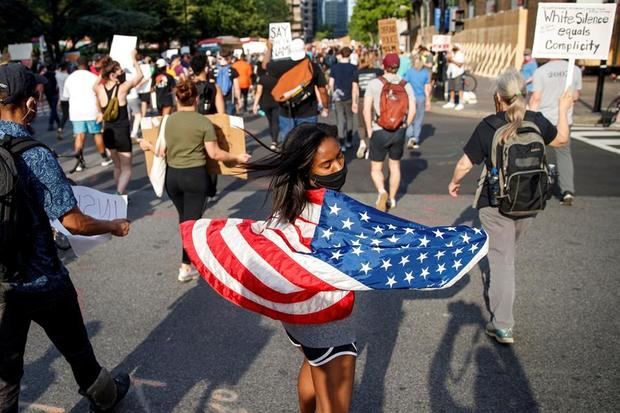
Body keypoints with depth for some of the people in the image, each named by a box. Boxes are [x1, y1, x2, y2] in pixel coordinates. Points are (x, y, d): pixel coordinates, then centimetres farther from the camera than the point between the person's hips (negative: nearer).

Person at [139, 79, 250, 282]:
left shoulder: (169, 120, 0)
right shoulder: (204, 122, -10)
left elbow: (163, 151, 5)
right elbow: (214, 153, -10)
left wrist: (149, 146, 26)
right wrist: (237, 157, 3)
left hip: (172, 175, 4)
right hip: (195, 175, -4)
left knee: (183, 218, 22)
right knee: (193, 220, 5)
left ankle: (190, 256, 39)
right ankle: (186, 267, 8)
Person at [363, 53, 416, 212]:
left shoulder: (374, 83, -8)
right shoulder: (406, 85, -1)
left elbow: (366, 109, -12)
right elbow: (412, 110, -5)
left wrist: (369, 130, -2)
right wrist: (404, 127, 7)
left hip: (379, 131, -3)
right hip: (399, 132, 3)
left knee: (376, 169, 10)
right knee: (395, 166, 20)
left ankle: (382, 192, -16)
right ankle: (392, 199, 27)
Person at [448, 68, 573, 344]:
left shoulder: (488, 127, -17)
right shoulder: (537, 121, -5)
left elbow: (465, 164, -14)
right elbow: (561, 140, 15)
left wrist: (454, 182, 6)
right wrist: (563, 110, 29)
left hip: (495, 205, -4)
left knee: (501, 260, 1)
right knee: (508, 252, 26)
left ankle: (502, 326, 0)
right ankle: (497, 294, 49)